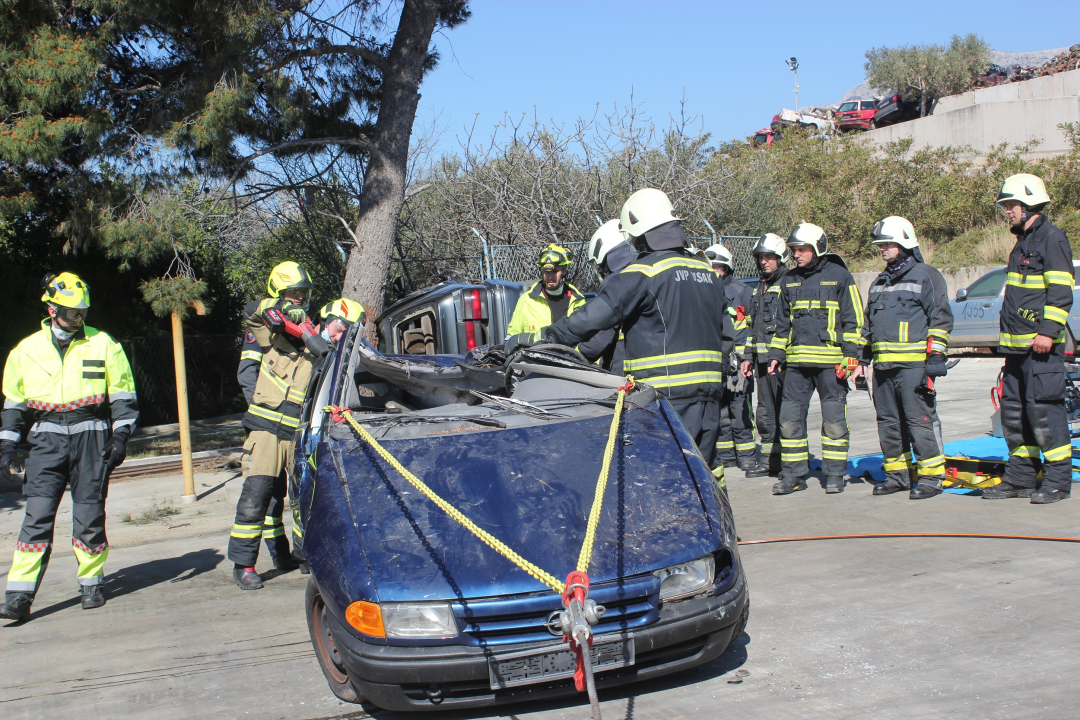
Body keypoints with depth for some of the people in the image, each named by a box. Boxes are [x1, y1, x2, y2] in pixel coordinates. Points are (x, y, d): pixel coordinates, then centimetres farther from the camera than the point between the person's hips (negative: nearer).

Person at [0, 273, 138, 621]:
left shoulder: (103, 345, 3)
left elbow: (123, 394, 5)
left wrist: (120, 436, -3)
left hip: (90, 438, -1)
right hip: (46, 440, 1)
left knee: (89, 516, 3)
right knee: (37, 517, -7)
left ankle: (91, 584, 20)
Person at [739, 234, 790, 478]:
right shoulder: (759, 288, 20)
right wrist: (748, 356, 20)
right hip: (762, 360, 8)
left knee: (784, 410, -5)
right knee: (765, 412, 10)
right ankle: (769, 460, 18)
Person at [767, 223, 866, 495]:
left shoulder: (839, 276, 1)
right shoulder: (789, 281, 14)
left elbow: (853, 319, 1)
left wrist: (851, 355, -6)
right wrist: (777, 354, 14)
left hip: (830, 362, -4)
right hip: (796, 361, 4)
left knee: (833, 420, 2)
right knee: (790, 418, 3)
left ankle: (835, 475, 12)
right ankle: (793, 474, 12)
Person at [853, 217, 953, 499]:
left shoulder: (926, 276, 1)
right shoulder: (879, 283, 22)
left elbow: (941, 319, -4)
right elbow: (868, 324, 26)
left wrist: (936, 356, -12)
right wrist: (863, 359, 20)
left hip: (913, 363, -7)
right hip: (883, 364, 7)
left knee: (920, 419, -8)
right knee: (888, 421, 9)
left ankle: (931, 475, -1)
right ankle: (897, 473, 18)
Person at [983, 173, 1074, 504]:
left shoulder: (1052, 239, -8)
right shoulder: (1023, 241, 21)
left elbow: (1061, 291, -16)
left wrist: (1048, 330, -23)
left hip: (1041, 344, -10)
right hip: (1017, 345, 10)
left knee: (1043, 408, -9)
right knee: (1013, 410, 10)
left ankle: (1058, 480, -2)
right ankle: (1020, 478, 17)